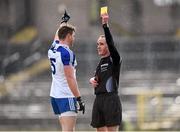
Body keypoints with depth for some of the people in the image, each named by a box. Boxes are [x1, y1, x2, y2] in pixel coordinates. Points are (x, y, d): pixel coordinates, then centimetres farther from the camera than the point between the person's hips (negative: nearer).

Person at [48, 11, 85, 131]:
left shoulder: (53, 48, 10)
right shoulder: (67, 53, -15)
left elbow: (57, 35, 34)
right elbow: (70, 78, -20)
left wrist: (63, 22, 52)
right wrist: (79, 99, -19)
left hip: (55, 94, 9)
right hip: (66, 96, -9)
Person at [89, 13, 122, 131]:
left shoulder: (114, 59, -6)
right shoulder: (101, 62, 17)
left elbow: (111, 43, -23)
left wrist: (105, 25, -30)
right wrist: (93, 80, 10)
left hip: (111, 100, -8)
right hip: (99, 100, 8)